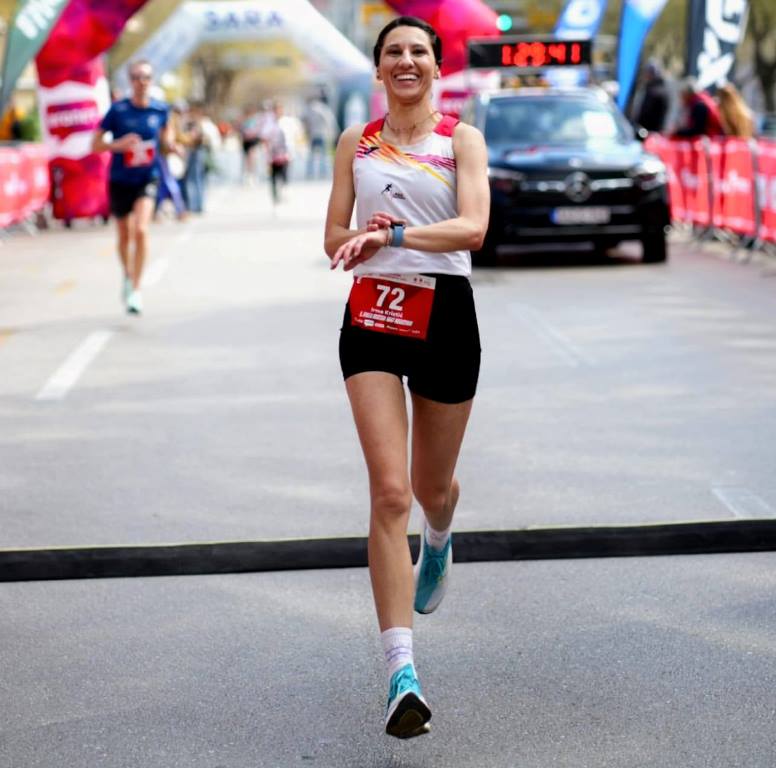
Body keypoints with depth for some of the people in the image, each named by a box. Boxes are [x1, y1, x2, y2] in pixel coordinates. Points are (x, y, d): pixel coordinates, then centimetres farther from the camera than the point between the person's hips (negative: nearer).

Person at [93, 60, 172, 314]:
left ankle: (135, 290, -15)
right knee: (124, 235, 16)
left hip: (147, 179, 0)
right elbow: (95, 144, -7)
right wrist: (117, 144, -25)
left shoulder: (160, 109, -4)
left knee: (141, 230, -22)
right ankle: (128, 276, 45)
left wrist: (170, 143, -4)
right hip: (120, 181, 0)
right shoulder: (117, 110, -10)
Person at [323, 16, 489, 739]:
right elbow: (334, 239, 10)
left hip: (445, 314, 0)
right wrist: (364, 239, -12)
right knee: (389, 490, -13)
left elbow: (473, 226, -12)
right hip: (372, 313, 0)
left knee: (432, 485, 16)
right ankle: (401, 670, -15)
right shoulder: (355, 143, 10)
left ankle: (438, 544, 56)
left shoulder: (462, 138, 3)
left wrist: (393, 234, -24)